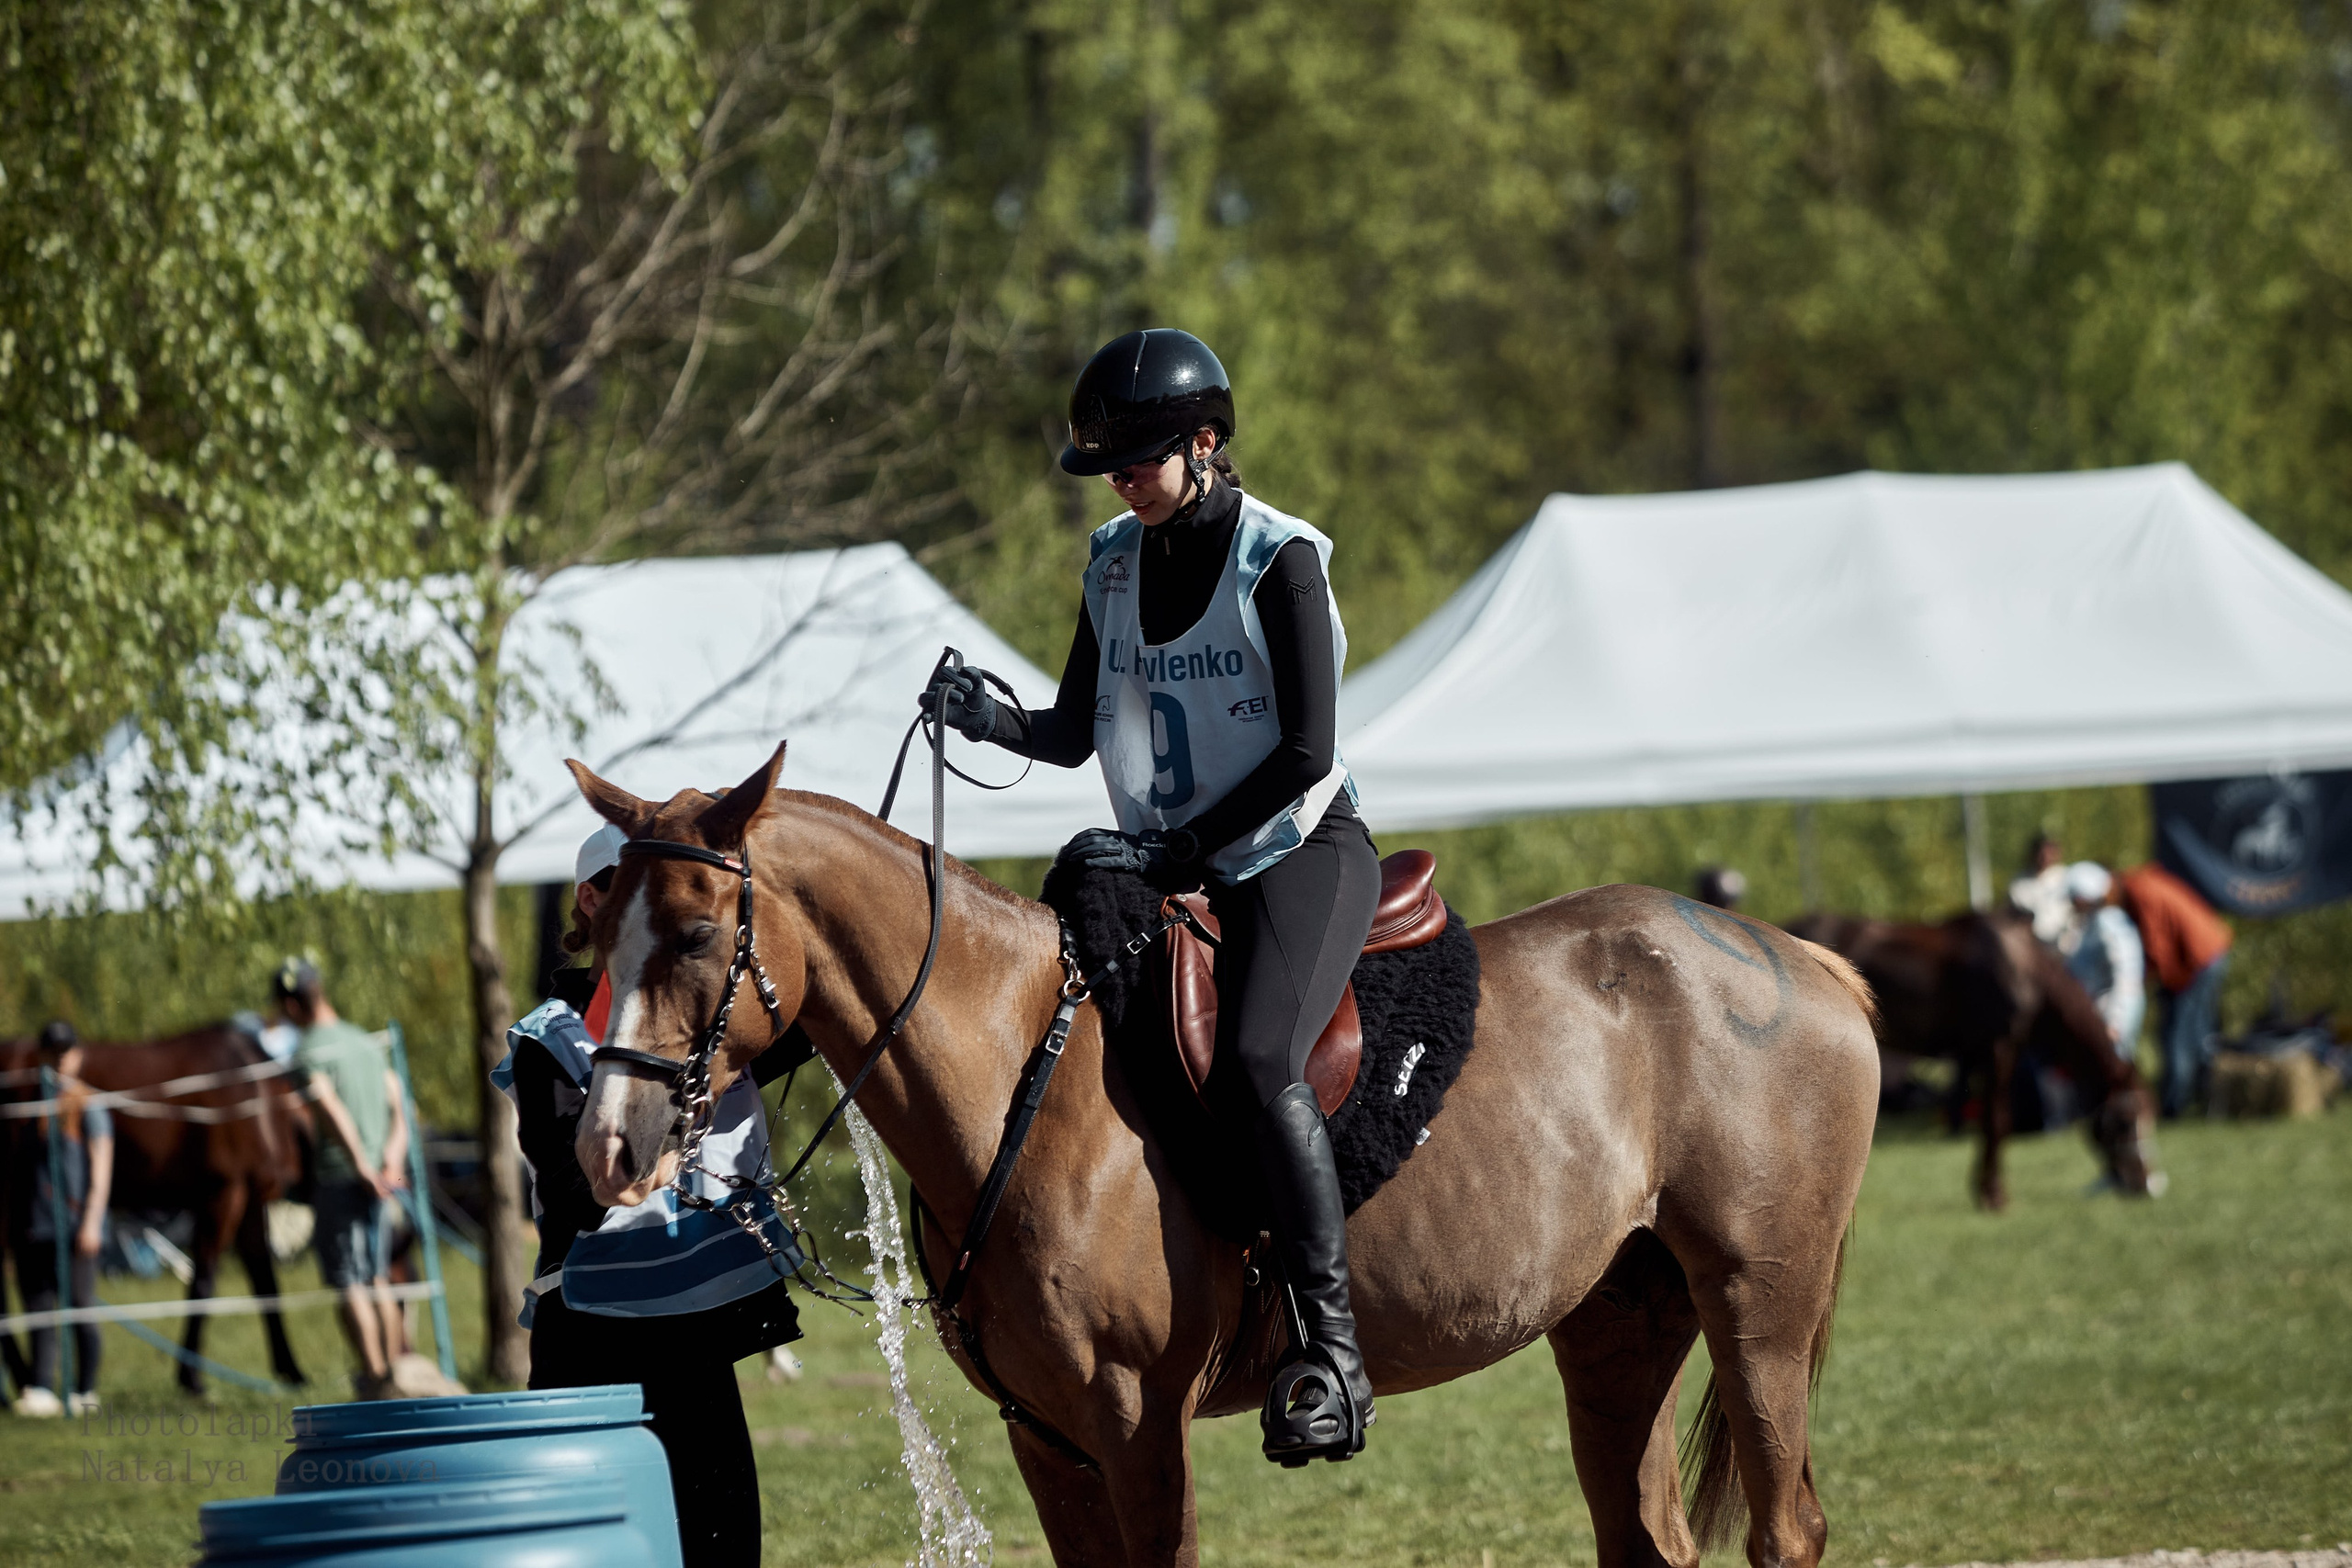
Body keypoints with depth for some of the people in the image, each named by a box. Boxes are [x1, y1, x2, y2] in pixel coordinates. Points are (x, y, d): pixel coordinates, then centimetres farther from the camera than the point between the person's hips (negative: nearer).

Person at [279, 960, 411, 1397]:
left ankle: (376, 1377, -6)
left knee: (350, 1285, -4)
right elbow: (398, 1107, 10)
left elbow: (334, 1113, -22)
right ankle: (396, 1368, 21)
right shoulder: (368, 1042, 14)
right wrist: (392, 1160, 1)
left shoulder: (309, 1053, -10)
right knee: (377, 1279, 17)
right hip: (379, 1181, 7)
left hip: (339, 1177, -7)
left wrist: (364, 1169, -20)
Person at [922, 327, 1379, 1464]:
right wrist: (988, 718, -8)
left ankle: (1331, 1344, -30)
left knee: (1257, 1058, -31)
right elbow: (1076, 734, 14)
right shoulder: (1115, 562, 7)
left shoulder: (1280, 561, -12)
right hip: (1167, 862, 8)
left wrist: (1173, 850, -19)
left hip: (1301, 853, -7)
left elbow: (1305, 754, -15)